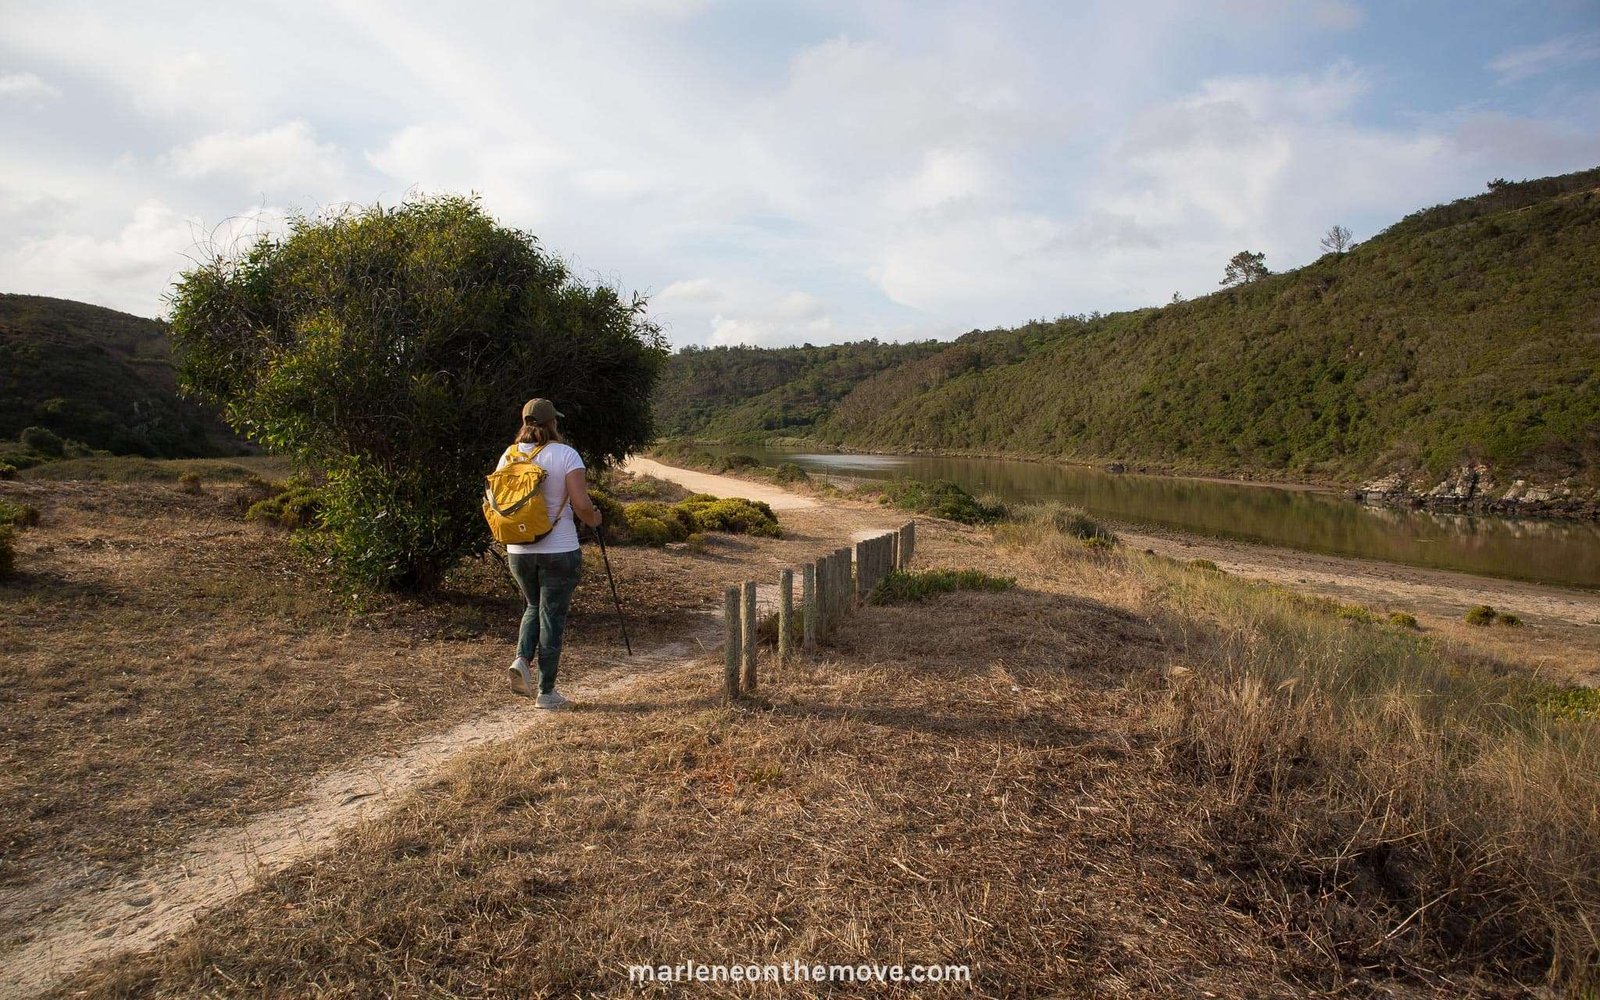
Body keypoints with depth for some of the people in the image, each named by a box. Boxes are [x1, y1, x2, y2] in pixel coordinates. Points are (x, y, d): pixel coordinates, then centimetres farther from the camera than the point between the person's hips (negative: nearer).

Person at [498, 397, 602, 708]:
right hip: (559, 551, -4)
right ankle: (546, 692, 12)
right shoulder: (565, 454, -11)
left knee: (534, 606, 26)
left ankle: (522, 659, 4)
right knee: (552, 616, 6)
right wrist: (594, 519, 3)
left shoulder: (509, 456, 2)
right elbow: (581, 505, -18)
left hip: (518, 551, 4)